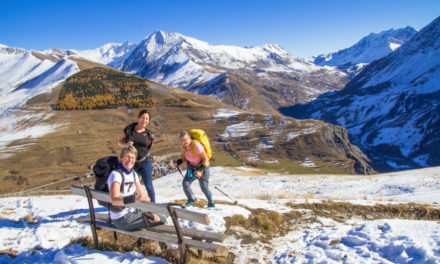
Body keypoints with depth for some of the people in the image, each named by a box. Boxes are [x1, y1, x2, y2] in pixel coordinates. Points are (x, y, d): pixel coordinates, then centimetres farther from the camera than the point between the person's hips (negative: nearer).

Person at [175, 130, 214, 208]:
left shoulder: (196, 145, -29)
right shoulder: (184, 146, -6)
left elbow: (205, 159, -25)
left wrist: (201, 170, -32)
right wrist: (179, 161, -7)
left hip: (203, 166, -6)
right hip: (192, 167, 7)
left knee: (204, 187, -5)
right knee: (185, 183, -4)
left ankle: (211, 203, 19)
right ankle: (191, 200, 16)